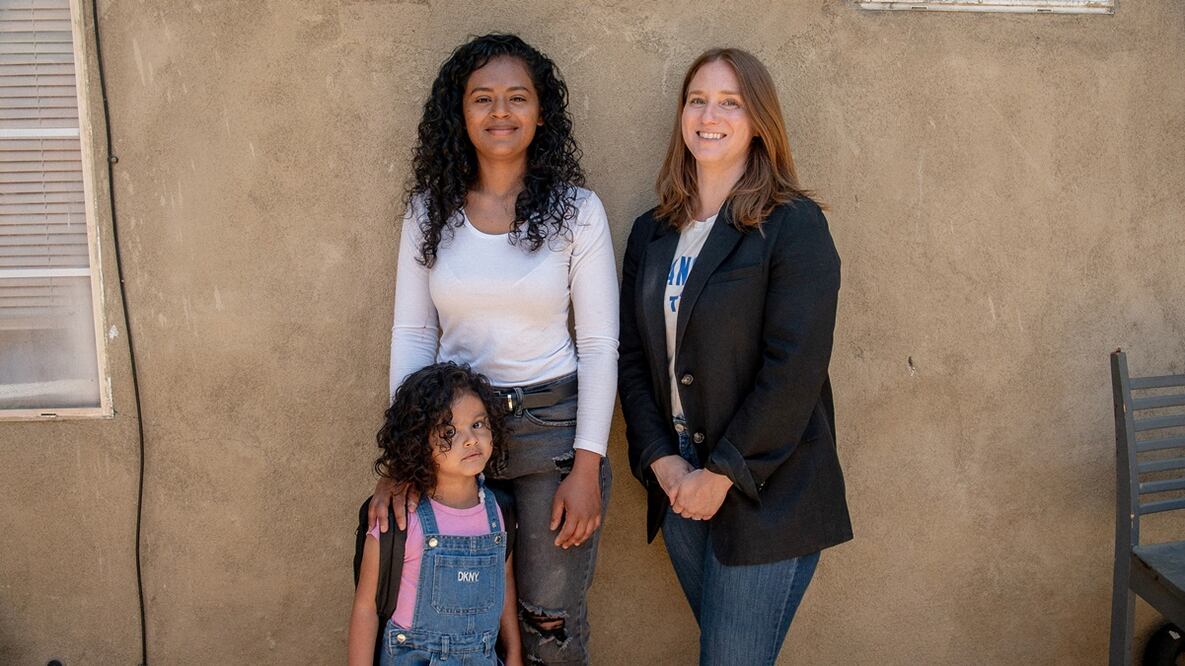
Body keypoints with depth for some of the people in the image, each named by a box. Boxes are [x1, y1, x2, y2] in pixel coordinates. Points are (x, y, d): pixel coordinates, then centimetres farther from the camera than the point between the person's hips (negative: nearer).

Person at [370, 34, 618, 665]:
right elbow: (412, 334, 2)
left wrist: (587, 466, -10)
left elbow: (600, 344, -6)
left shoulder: (576, 209, -6)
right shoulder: (430, 209, 1)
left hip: (551, 423, -2)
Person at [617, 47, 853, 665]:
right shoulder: (652, 232, 9)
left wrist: (722, 475, -15)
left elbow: (794, 371, -16)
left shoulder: (794, 226, -10)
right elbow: (632, 356, 7)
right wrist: (661, 459, -5)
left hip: (766, 494, -5)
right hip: (679, 487, 5)